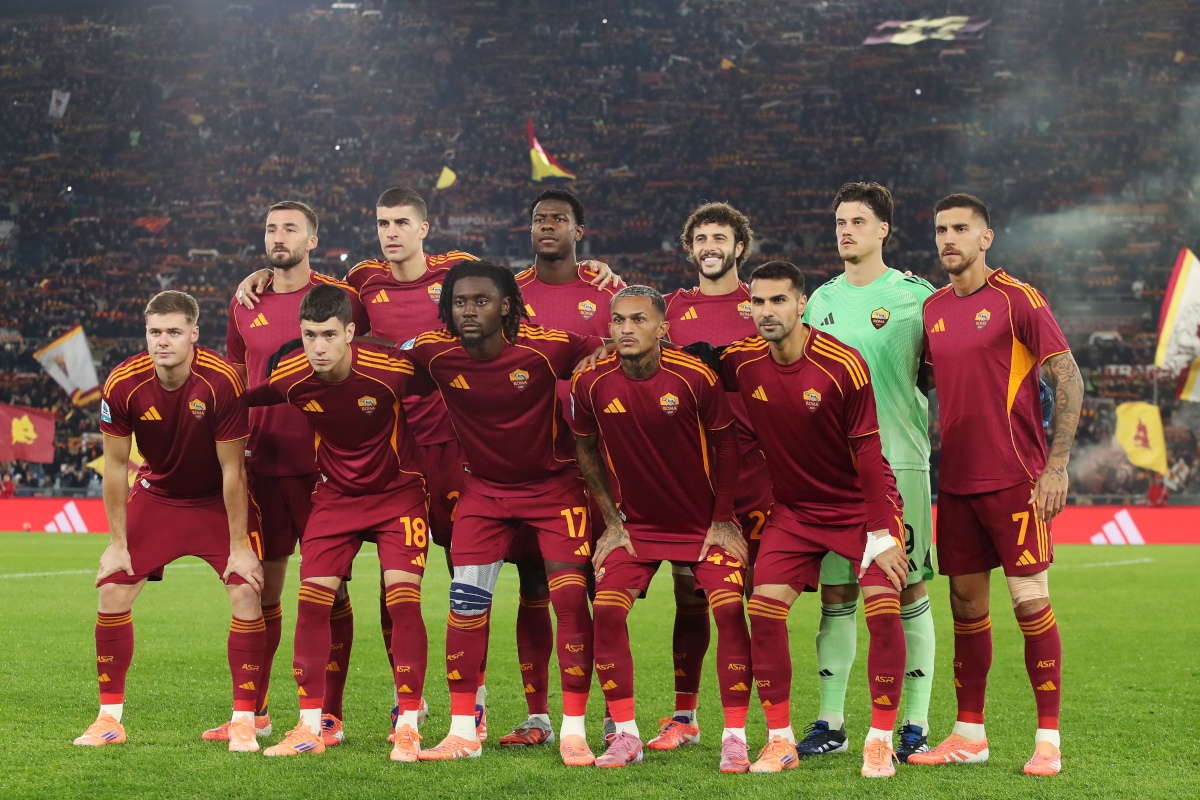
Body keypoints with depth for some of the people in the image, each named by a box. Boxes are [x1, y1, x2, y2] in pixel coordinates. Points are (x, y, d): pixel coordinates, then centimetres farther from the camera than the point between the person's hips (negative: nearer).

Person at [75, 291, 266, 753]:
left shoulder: (221, 382, -27)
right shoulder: (123, 385, -20)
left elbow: (232, 469, -20)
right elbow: (115, 465, -8)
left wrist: (240, 548, -18)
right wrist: (118, 542, -8)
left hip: (219, 499, -2)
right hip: (157, 493, 3)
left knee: (246, 592, -17)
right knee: (113, 591, -7)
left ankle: (244, 720, -8)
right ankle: (110, 718, 6)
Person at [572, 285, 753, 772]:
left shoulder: (695, 376, -19)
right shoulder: (592, 383, -12)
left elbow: (725, 444, -5)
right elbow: (587, 451, 6)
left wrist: (724, 522, -5)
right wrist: (612, 523, 4)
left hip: (704, 522, -2)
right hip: (636, 521, 2)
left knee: (729, 608, -15)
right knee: (606, 608, -12)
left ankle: (735, 737, -6)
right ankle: (625, 735, 0)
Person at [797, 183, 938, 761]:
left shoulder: (915, 296, 1)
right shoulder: (820, 301, 15)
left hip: (899, 460, -4)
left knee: (909, 589, -2)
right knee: (835, 592, 5)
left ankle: (915, 724, 5)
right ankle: (831, 723, 12)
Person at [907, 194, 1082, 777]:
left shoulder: (1017, 299, -6)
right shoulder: (932, 309, 11)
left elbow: (1068, 379, -7)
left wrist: (1057, 464, -14)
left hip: (1015, 479, -6)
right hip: (956, 482, 6)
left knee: (1031, 602, -5)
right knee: (966, 603, 9)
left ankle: (1048, 740, 0)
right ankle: (969, 735, 17)